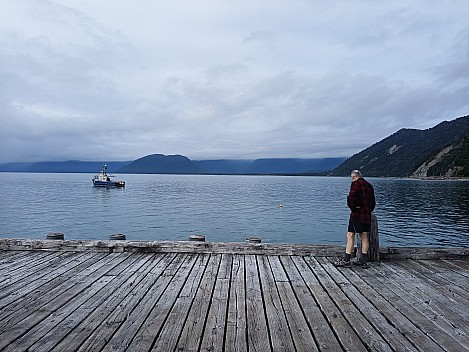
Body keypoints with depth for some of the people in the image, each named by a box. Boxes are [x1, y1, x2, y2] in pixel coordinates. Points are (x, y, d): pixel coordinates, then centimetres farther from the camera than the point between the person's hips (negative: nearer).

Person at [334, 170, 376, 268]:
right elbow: (373, 203, 20)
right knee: (364, 236, 10)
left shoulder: (355, 183, -8)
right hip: (367, 215, 8)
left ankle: (346, 260, -4)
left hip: (357, 214, -8)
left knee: (350, 235, -5)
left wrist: (353, 208, -8)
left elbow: (351, 198, -21)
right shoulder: (369, 185, 16)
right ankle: (364, 260, 14)